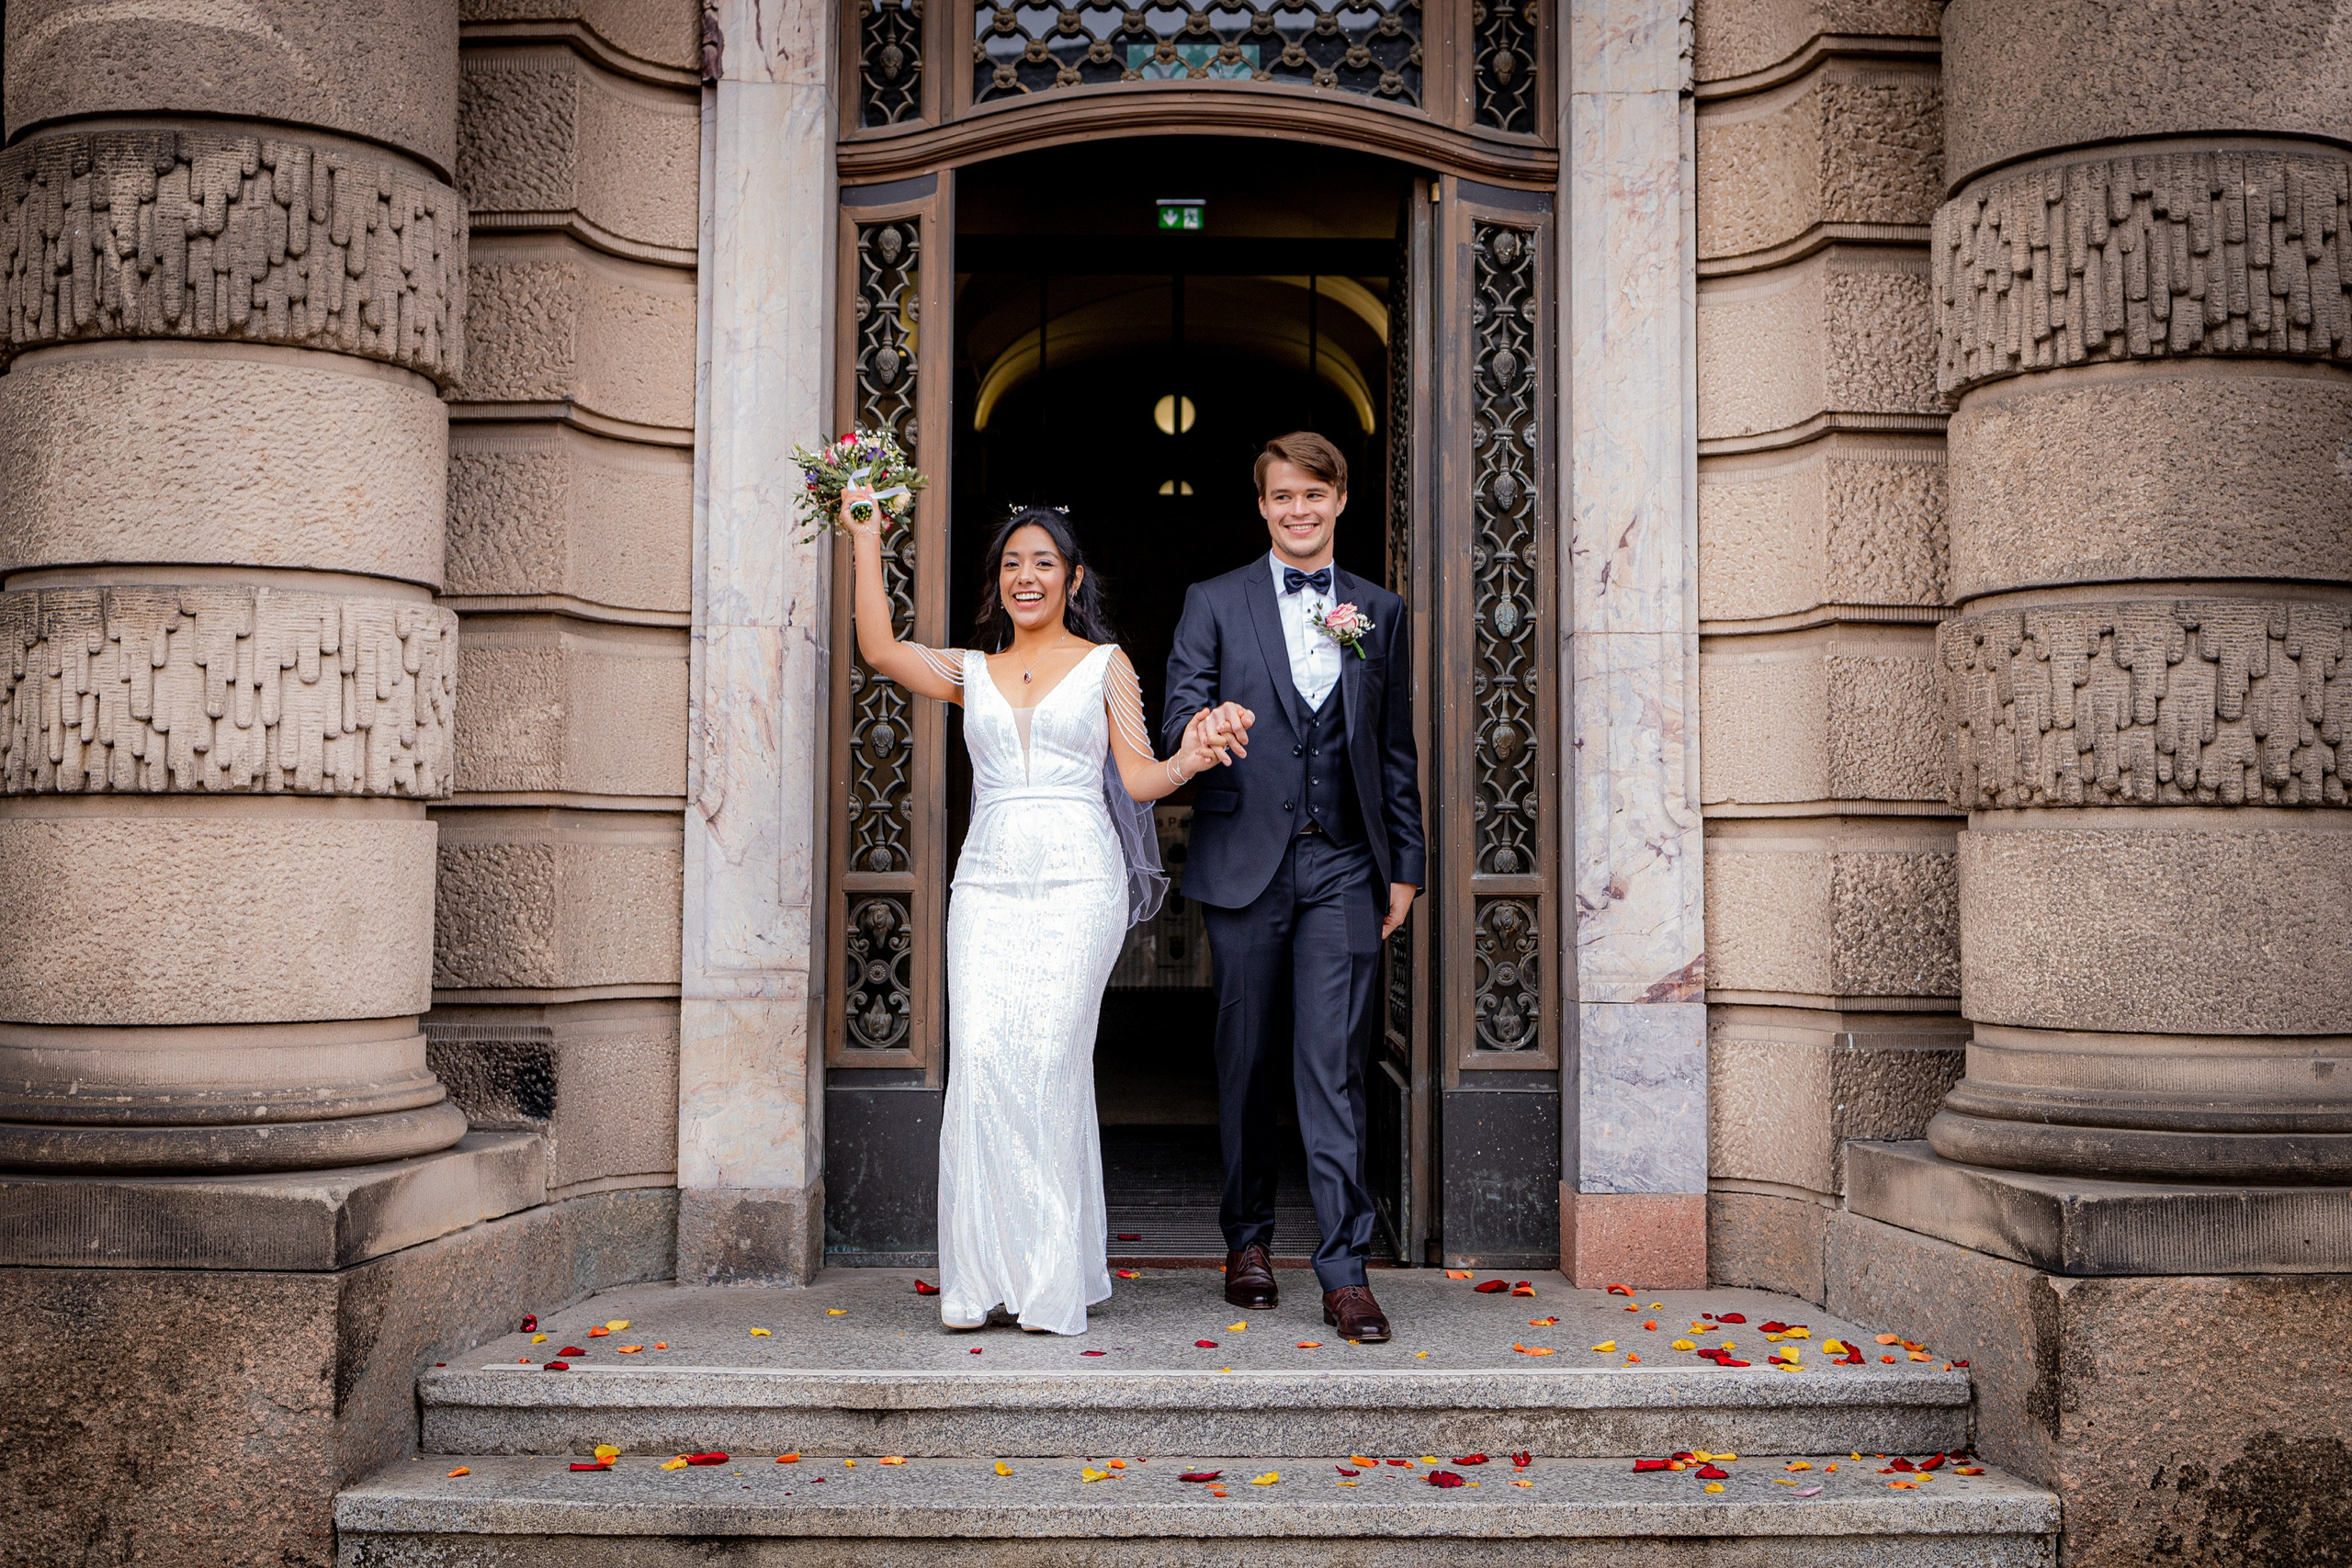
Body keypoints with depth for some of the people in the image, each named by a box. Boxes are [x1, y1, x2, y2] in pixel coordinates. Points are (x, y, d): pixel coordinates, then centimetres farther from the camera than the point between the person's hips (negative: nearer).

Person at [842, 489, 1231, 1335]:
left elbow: (1138, 778, 6)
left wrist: (1190, 759, -14)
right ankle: (985, 1273, -2)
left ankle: (1053, 1278, -2)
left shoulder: (1104, 663, 10)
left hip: (1078, 877, -2)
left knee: (1047, 1057, -11)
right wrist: (866, 540, 4)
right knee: (980, 1059, -10)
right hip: (989, 879, 3)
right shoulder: (970, 671, 17)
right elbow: (880, 648, 2)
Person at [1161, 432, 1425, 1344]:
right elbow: (1180, 712, -3)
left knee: (1334, 1069, -6)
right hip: (1245, 864, 0)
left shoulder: (1380, 612, 13)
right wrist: (1203, 724, -28)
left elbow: (1396, 749, 14)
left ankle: (1344, 1269, -4)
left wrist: (1405, 866, 10)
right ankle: (1248, 1239, 24)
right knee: (1248, 1061, 8)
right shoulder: (1214, 604, 8)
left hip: (1343, 867, 0)